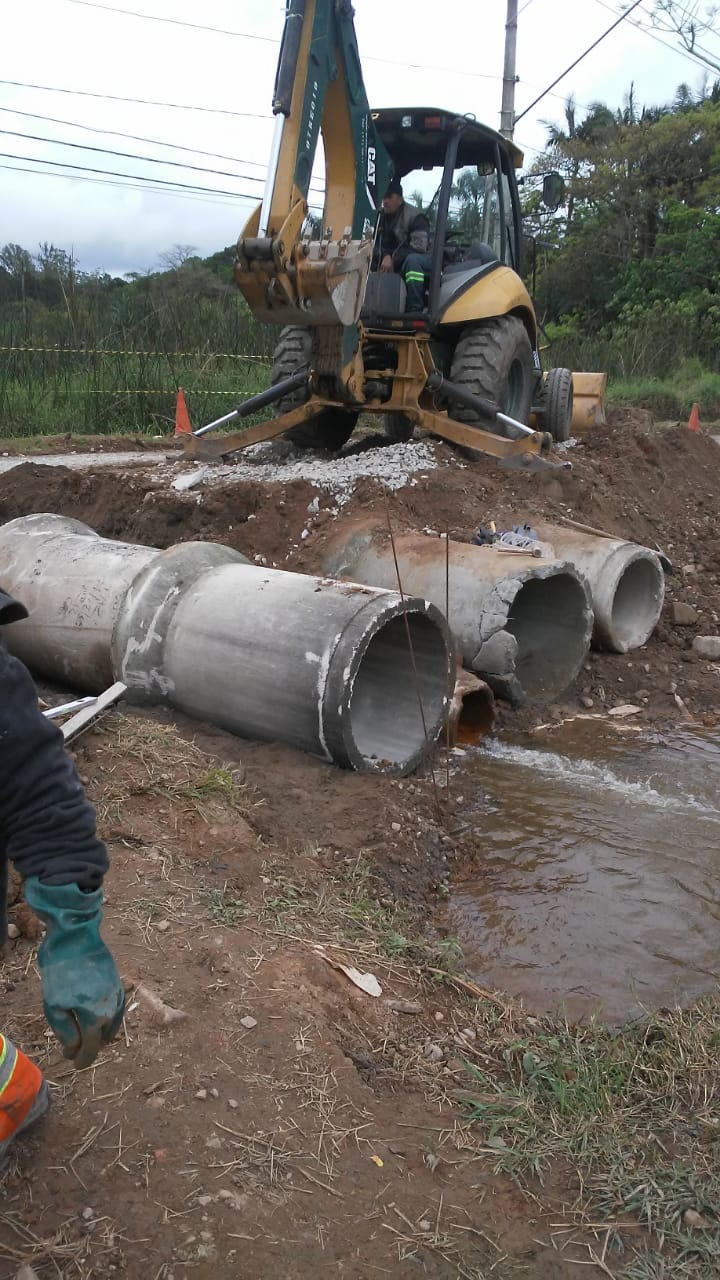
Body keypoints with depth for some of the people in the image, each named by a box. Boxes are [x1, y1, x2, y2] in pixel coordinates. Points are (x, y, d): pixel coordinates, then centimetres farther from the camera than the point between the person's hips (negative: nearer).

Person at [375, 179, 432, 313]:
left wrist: (393, 259, -27)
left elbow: (418, 248, -23)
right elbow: (377, 244, 1)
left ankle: (415, 310, -43)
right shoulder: (380, 217, 5)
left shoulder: (415, 217, -14)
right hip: (393, 265, 6)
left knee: (412, 260, -41)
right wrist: (385, 256, -23)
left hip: (420, 261, -6)